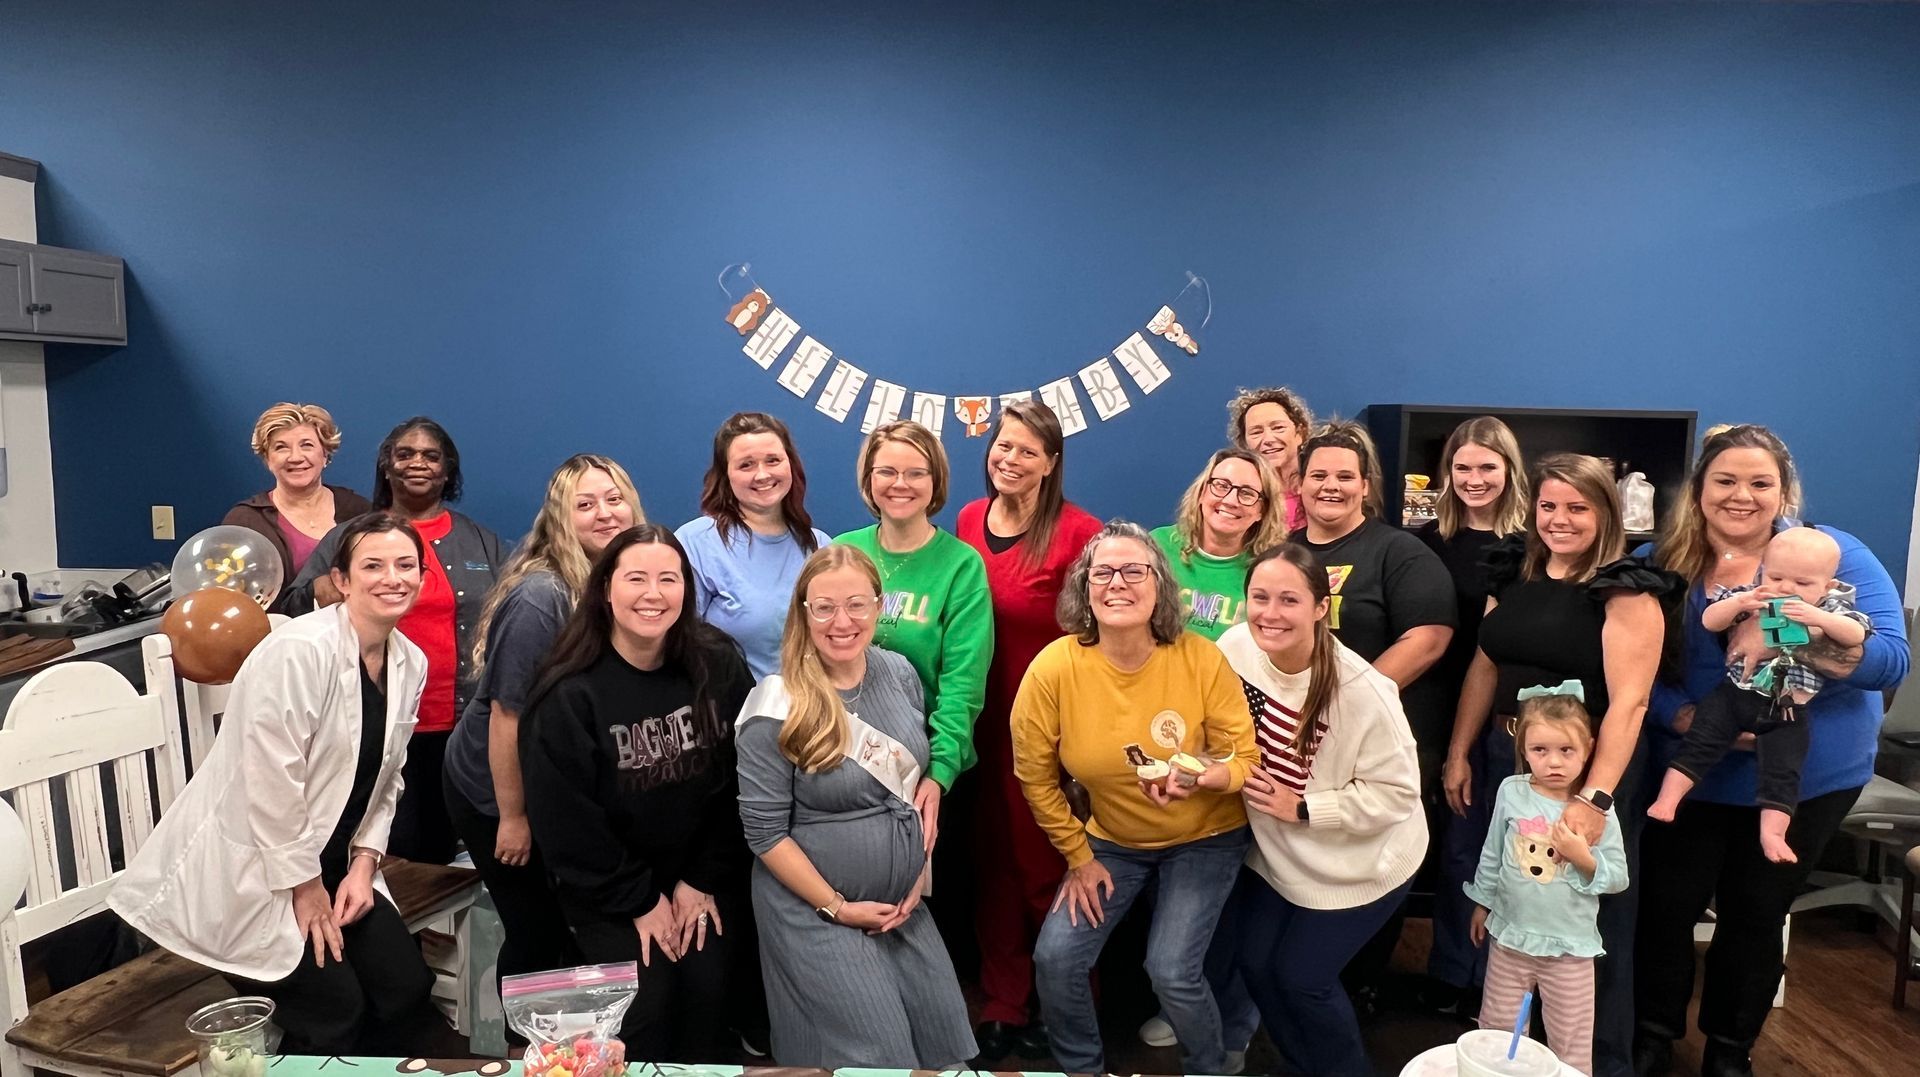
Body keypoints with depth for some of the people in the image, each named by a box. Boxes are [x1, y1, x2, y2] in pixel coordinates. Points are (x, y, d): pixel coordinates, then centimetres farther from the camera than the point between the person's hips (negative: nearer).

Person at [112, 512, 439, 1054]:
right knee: (336, 1009, -9)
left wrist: (364, 863, -2)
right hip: (247, 870, -7)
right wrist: (304, 887, -15)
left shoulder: (410, 664, 1)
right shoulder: (300, 651, -22)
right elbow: (272, 780, -23)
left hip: (329, 862, 7)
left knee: (409, 989, 0)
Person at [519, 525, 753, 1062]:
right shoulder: (570, 695, -16)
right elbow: (564, 821, -12)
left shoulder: (720, 666, -8)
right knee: (647, 998, -15)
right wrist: (638, 901, -9)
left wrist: (705, 878, -5)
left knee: (707, 988, -10)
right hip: (606, 887, -2)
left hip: (703, 873, 2)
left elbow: (736, 782, -3)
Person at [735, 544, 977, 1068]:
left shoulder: (899, 673, -2)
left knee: (945, 1035, 11)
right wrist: (838, 907, -13)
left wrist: (919, 871, 4)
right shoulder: (778, 709, -19)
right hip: (813, 912, -5)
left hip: (904, 901, 6)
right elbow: (765, 833, -16)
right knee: (880, 1056, 0)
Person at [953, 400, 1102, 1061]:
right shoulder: (968, 522, 4)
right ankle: (1001, 1007, 30)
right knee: (995, 858, 14)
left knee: (1050, 863, 7)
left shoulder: (1079, 533, -14)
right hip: (985, 717, 5)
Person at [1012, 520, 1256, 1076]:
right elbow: (1035, 775, -6)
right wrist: (1078, 857, 0)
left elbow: (1247, 758, -11)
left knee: (1172, 970, -13)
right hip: (1110, 840, 2)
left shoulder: (1202, 660, -21)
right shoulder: (1054, 668, -19)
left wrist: (1201, 778, -33)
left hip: (1204, 837, -2)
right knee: (1055, 958, -6)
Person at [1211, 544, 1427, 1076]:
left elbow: (1397, 792, -23)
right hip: (1278, 852, 5)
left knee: (1300, 976, 2)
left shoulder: (1362, 691, -31)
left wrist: (1301, 808, -25)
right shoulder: (1234, 649, -18)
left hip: (1357, 863, -5)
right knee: (1253, 961, 11)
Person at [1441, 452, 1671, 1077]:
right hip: (1506, 758, 6)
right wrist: (1458, 754, 7)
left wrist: (1596, 797, -27)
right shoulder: (1513, 574, 5)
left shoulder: (1626, 591, -13)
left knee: (1590, 919, 7)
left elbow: (1628, 700, -20)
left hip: (1588, 768, -6)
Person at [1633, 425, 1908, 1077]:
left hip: (1805, 780, 0)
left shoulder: (1835, 555, -7)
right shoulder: (1658, 563, -6)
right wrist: (1687, 717, -27)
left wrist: (1833, 650, -36)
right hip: (1688, 774, 0)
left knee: (1756, 915, 14)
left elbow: (1893, 659, -15)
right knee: (1666, 905, 5)